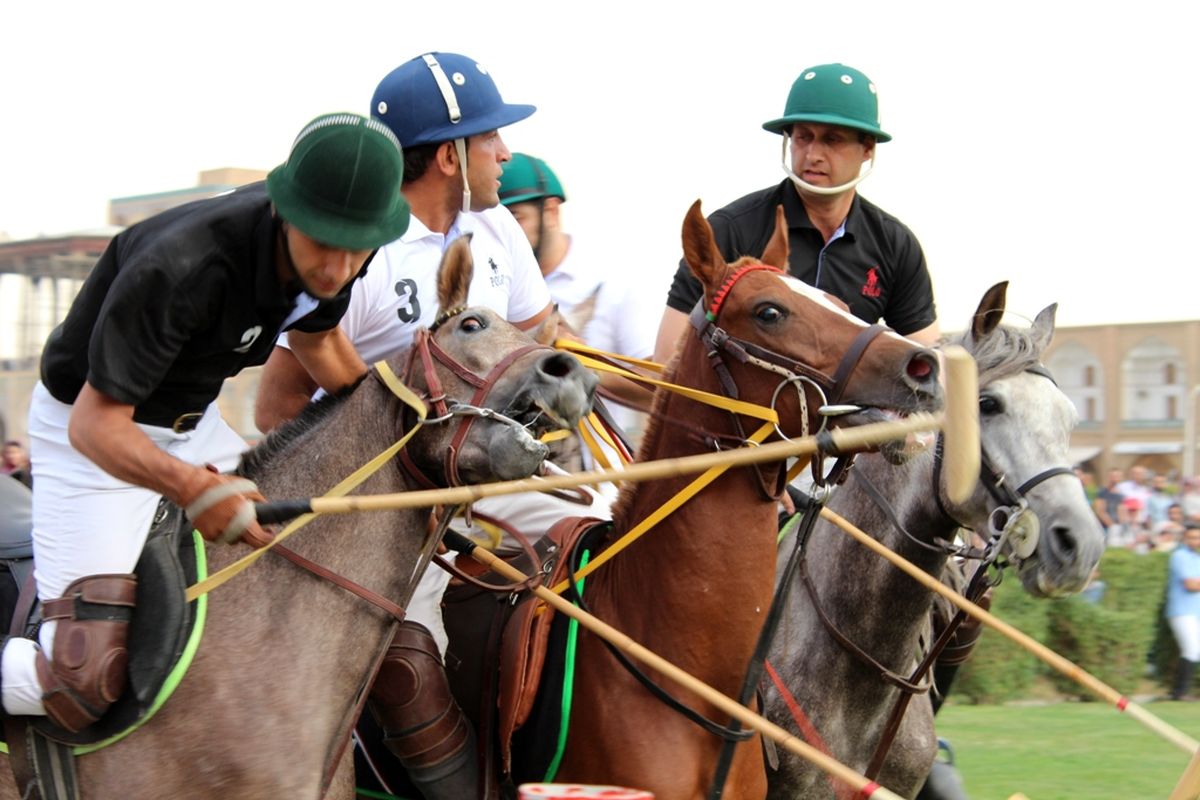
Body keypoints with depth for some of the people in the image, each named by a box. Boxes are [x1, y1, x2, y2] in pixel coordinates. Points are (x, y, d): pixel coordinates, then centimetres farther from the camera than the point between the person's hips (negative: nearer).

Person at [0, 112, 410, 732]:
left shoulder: (335, 265, -13)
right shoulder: (180, 269, -36)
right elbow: (95, 424, -33)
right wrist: (191, 486, -50)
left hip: (194, 423, 8)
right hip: (92, 430, -8)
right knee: (86, 682, -23)